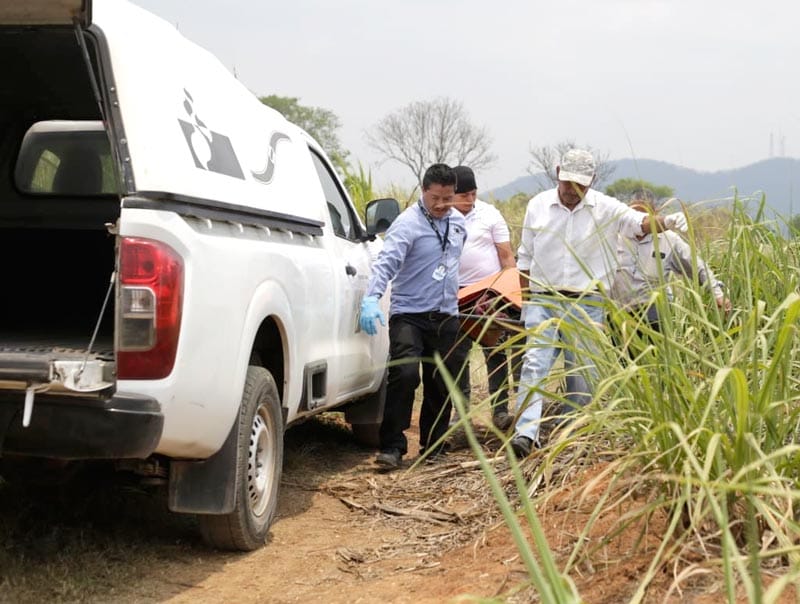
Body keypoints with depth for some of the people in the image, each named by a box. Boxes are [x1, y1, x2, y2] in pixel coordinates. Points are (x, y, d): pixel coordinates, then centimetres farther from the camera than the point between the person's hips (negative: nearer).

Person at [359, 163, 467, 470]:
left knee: (442, 385, 9)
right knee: (405, 375, -21)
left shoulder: (457, 221, 9)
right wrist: (371, 298, -39)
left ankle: (433, 447, 23)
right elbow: (386, 262, -25)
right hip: (409, 313, -6)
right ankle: (392, 446, -12)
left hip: (446, 315, 6)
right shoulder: (408, 223, -13)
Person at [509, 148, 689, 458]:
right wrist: (526, 299, 8)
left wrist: (665, 221, -37)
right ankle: (525, 434, -21)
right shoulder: (538, 206, 5)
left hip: (586, 305, 0)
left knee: (582, 373, 5)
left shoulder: (605, 208, -1)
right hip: (542, 301, 0)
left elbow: (640, 222, -15)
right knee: (535, 364, -14)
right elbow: (525, 257, 11)